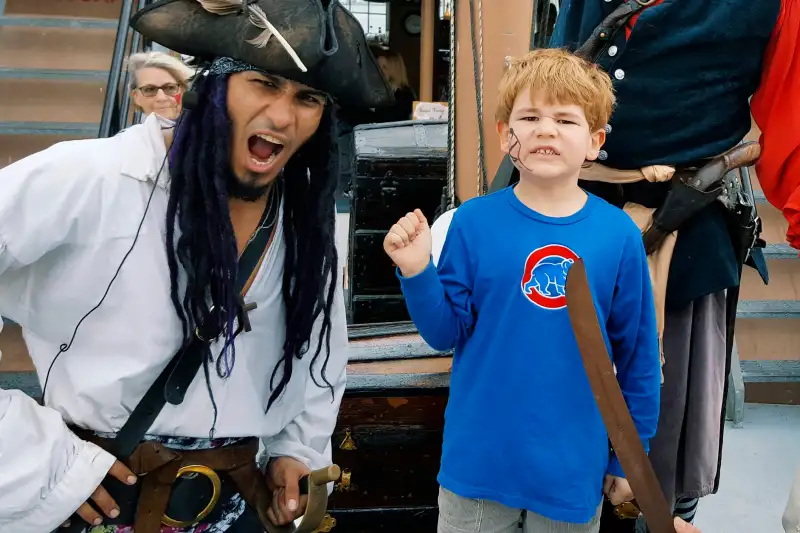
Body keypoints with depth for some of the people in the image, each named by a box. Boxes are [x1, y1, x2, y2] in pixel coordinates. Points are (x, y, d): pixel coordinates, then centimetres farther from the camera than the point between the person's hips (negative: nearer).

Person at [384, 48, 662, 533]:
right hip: (478, 458, 0)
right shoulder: (475, 222, -10)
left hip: (575, 466, 1)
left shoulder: (619, 235, -9)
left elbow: (638, 356, 0)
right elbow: (446, 332, -6)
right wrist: (416, 271, -22)